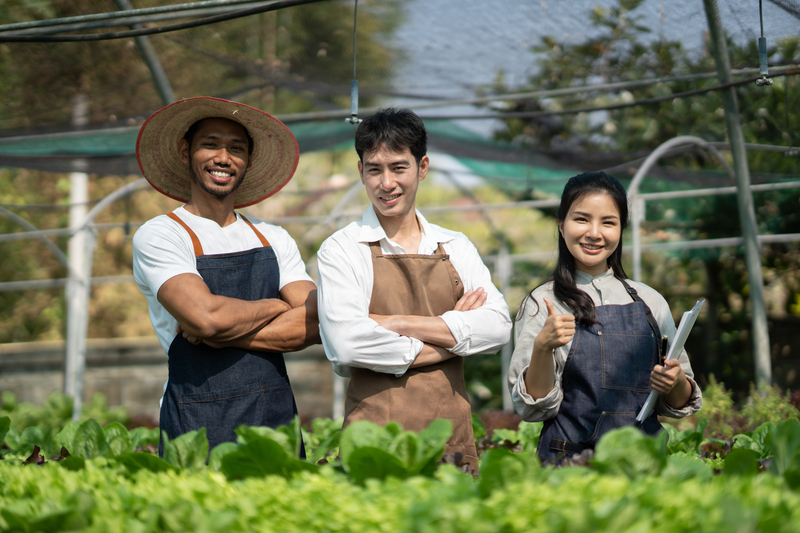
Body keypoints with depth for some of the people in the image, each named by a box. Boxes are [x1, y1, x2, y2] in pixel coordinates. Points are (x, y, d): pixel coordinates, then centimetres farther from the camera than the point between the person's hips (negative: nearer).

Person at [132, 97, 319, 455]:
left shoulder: (275, 240, 12)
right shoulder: (157, 236, -3)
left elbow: (318, 323, -2)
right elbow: (206, 316, -18)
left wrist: (220, 335, -11)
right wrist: (276, 306, -2)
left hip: (278, 419, 4)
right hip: (199, 425, -4)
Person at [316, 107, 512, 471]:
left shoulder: (456, 247, 12)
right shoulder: (341, 250, 0)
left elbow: (498, 328, -1)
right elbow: (347, 343, -15)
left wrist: (400, 323, -10)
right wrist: (450, 338, -6)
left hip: (453, 439, 4)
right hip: (376, 442, -3)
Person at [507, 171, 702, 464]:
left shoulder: (650, 301, 10)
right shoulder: (543, 303, 2)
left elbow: (678, 405, 15)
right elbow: (533, 408, -3)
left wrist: (676, 382, -6)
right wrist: (542, 347, -18)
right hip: (570, 459, -3)